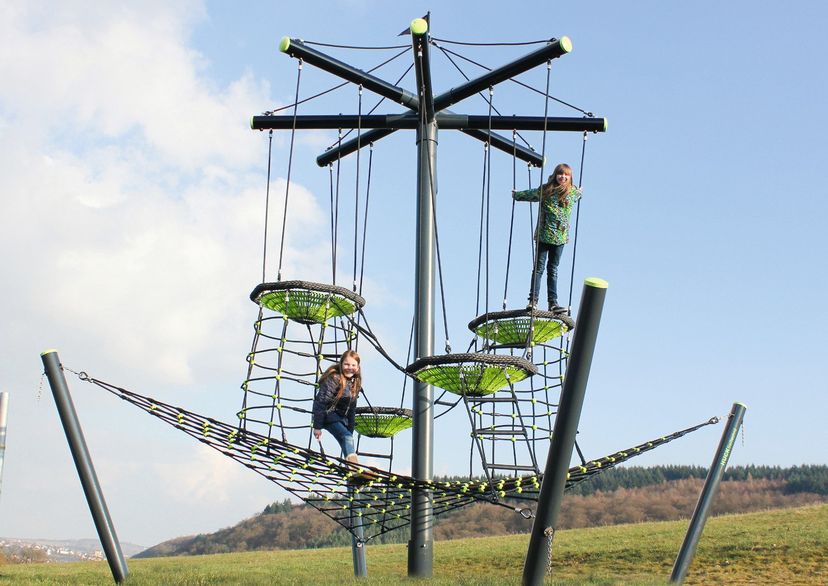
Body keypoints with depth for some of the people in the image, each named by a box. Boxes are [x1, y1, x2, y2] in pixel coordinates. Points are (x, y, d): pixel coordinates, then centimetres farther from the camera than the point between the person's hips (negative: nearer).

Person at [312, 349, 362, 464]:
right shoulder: (333, 379, -19)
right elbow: (321, 402, -21)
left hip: (342, 417, 9)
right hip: (328, 415, -9)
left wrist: (350, 430, 11)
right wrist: (317, 426, -21)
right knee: (346, 437, -26)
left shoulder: (355, 383, 6)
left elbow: (351, 409, 14)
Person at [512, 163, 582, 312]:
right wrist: (516, 195, 33)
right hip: (543, 235, -1)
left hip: (560, 237, 1)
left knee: (553, 270, 7)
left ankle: (553, 302, 6)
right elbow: (531, 194, 19)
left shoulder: (573, 192, 3)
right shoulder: (545, 189, 0)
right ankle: (533, 300, -3)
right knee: (539, 267, -3)